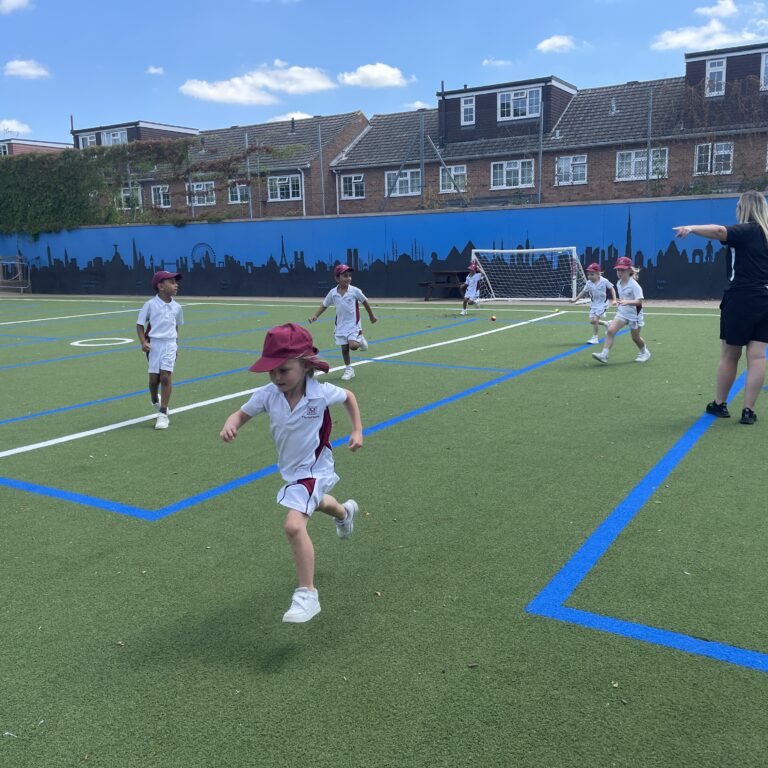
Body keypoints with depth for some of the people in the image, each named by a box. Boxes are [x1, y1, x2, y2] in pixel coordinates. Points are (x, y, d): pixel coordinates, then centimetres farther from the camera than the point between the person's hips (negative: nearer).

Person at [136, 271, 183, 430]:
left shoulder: (177, 307, 4)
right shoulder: (150, 305, -7)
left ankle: (163, 414, -5)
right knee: (154, 378, 5)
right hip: (154, 344, -1)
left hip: (170, 345, 2)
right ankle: (155, 401, 38)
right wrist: (143, 342, -14)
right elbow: (140, 324, -1)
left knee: (166, 376, -10)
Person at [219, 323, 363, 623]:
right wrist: (231, 425, -27)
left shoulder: (321, 393, -25)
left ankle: (307, 594, -11)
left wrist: (357, 431, -5)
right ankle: (345, 511, 72)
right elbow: (242, 413, -5)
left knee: (294, 525, -24)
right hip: (291, 469, 6)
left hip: (313, 468, -6)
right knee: (314, 502, 36)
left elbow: (348, 396, -4)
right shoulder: (267, 395, -18)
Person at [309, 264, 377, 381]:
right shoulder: (332, 293, -4)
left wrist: (371, 316, 13)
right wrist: (315, 316, -5)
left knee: (353, 345, -19)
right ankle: (348, 369, 21)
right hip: (341, 326, 3)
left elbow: (365, 302, 3)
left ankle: (360, 340, 16)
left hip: (353, 324, -3)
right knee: (344, 348, 6)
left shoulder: (355, 291, -10)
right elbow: (324, 305, 8)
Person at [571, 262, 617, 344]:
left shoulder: (604, 281, -14)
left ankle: (595, 338, -3)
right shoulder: (589, 283, -4)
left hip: (602, 303, -5)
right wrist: (575, 299, 2)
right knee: (592, 320, 1)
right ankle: (606, 323, 31)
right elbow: (584, 292, 7)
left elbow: (612, 289, -2)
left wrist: (614, 300, -9)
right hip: (593, 304, 5)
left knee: (595, 319, -16)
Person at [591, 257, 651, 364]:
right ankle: (604, 354, -20)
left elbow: (639, 301, -28)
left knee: (635, 337, 12)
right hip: (622, 312, 5)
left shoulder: (634, 285, -19)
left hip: (634, 314, -5)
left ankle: (645, 353, 40)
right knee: (610, 330, -17)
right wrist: (619, 302, 12)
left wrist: (627, 302, -40)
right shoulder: (618, 284, 2)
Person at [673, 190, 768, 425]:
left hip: (742, 299, -6)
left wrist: (691, 228, -36)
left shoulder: (747, 231, -11)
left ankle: (719, 404, 20)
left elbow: (719, 231, -33)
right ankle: (748, 410, 1)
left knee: (729, 355, 7)